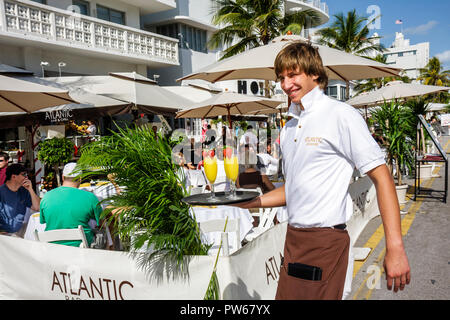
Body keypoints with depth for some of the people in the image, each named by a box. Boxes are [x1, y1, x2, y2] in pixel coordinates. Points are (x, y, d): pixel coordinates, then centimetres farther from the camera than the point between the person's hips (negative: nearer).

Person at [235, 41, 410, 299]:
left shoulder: (341, 115, -8)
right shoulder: (289, 129, 15)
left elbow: (381, 177, -12)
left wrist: (396, 249, -17)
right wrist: (248, 202, 10)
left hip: (325, 240, -7)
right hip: (294, 238, 7)